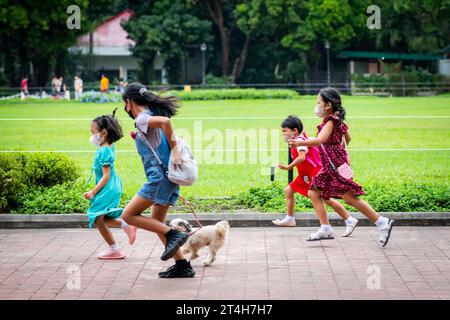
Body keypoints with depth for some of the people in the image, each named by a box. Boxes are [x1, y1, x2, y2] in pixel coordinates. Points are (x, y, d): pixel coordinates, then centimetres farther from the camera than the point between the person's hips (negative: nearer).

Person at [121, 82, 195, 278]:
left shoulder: (142, 119, -10)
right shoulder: (151, 117, 19)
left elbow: (165, 121, -28)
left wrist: (173, 150, -22)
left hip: (159, 177, -10)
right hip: (168, 177, 10)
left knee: (129, 215, -5)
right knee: (157, 224, 14)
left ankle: (173, 235, -11)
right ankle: (183, 266, 13)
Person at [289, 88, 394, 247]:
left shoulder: (330, 121, -14)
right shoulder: (337, 120, 15)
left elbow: (320, 140, -28)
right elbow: (348, 138, 25)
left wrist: (301, 143, -30)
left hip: (336, 164, -10)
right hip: (329, 167, 10)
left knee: (349, 198, -12)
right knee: (313, 193, 7)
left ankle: (382, 222, -8)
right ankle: (325, 229, 8)